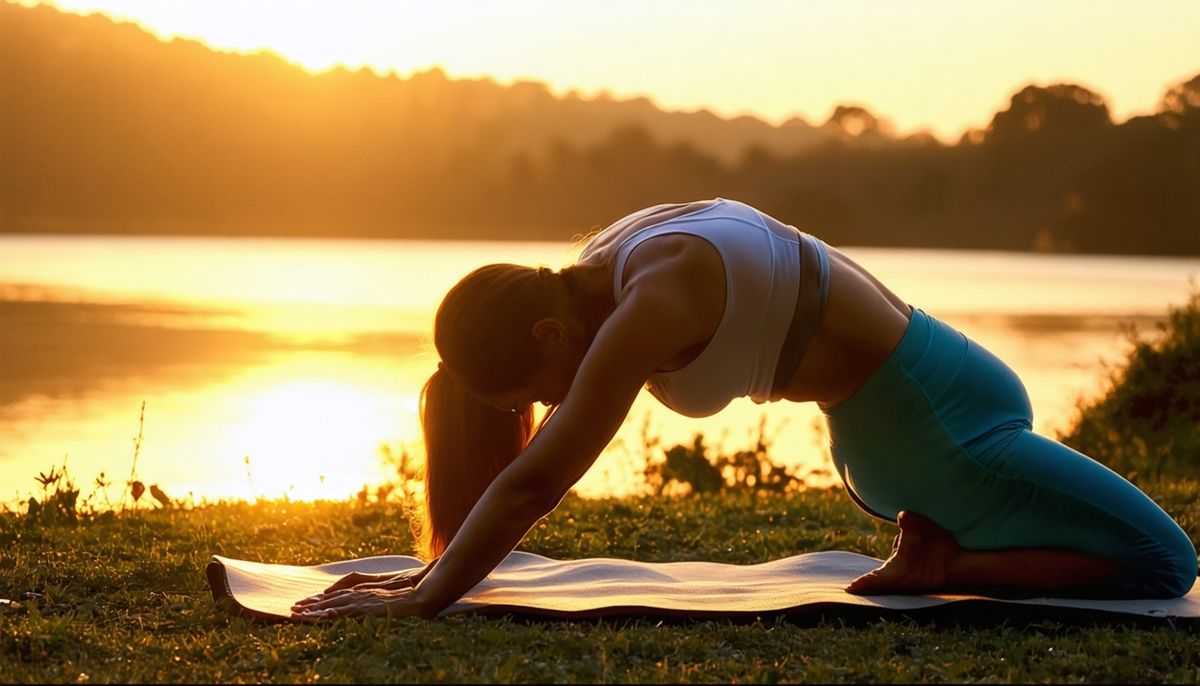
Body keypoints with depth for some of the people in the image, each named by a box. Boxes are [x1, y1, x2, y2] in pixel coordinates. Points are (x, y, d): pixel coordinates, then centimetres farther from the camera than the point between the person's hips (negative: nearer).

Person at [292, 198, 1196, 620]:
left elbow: (536, 479, -35)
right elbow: (523, 476, 6)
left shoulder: (649, 306, -31)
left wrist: (427, 598, -32)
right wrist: (435, 569, 3)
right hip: (878, 435, 8)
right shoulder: (598, 278, -4)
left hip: (932, 411, -8)